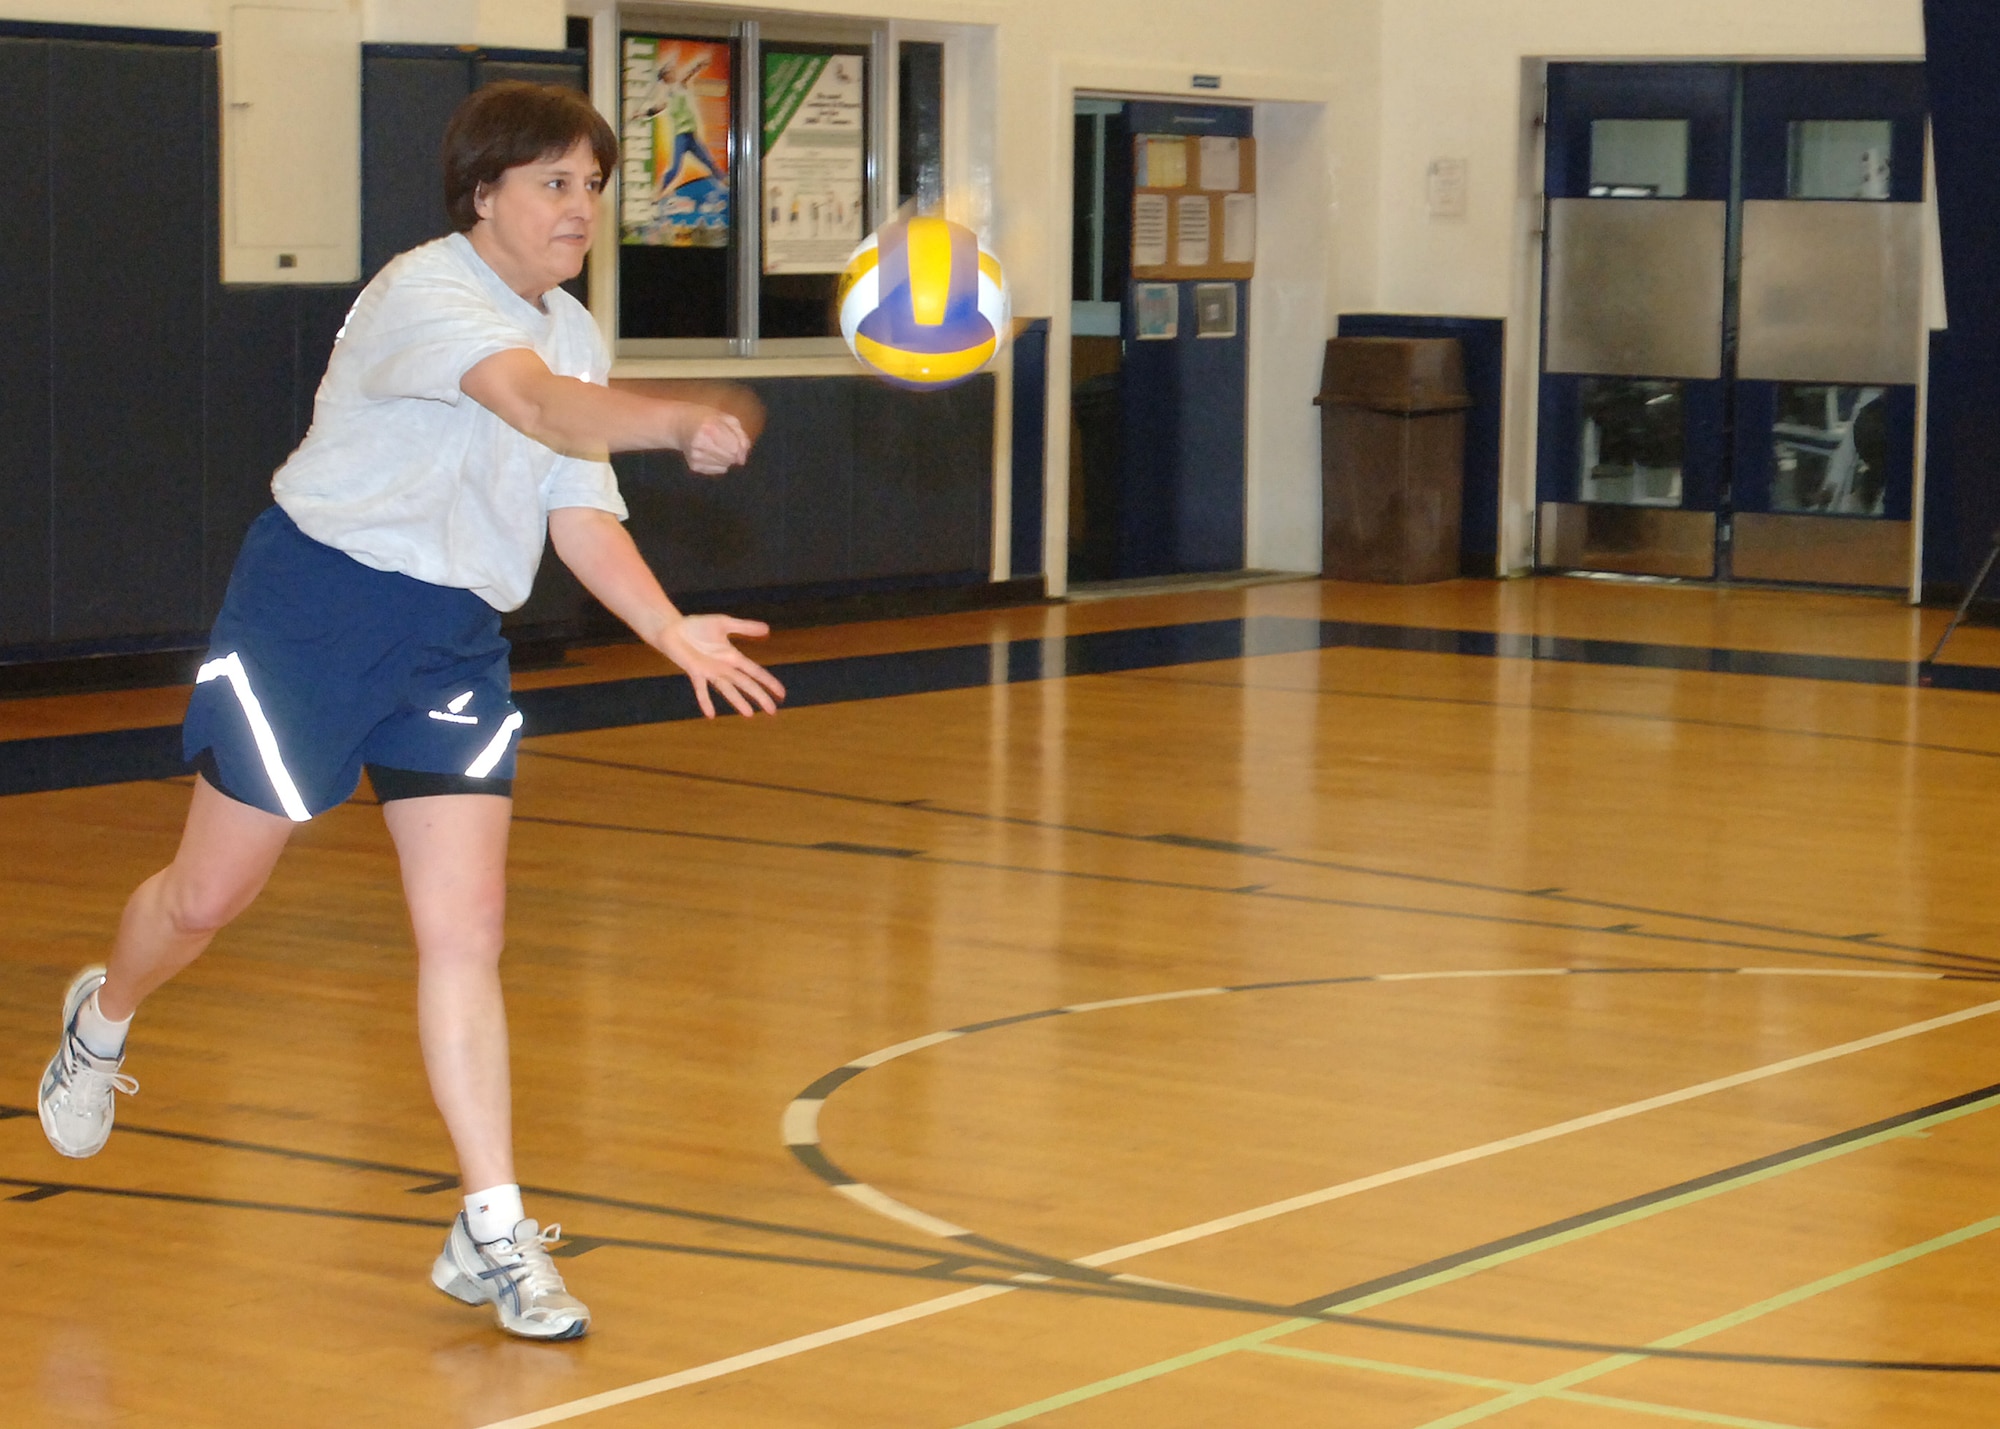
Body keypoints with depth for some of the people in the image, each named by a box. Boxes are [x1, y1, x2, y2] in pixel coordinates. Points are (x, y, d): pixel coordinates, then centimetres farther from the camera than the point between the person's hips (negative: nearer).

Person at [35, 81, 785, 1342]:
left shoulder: (578, 337, 6)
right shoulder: (426, 294, -19)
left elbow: (582, 510, 5)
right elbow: (539, 407, -39)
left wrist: (670, 628, -10)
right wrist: (681, 423, -55)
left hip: (456, 640, 6)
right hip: (315, 607, -6)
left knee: (467, 931, -5)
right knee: (211, 895, 8)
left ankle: (495, 1234, -3)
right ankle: (102, 1021, 43)